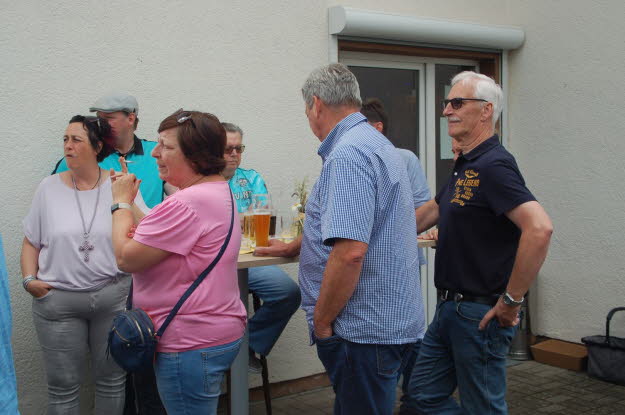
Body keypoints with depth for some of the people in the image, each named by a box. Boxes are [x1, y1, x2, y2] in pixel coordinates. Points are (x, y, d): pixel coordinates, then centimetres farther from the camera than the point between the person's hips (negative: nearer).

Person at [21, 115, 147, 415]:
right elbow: (31, 242, 8)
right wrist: (29, 279, -5)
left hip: (113, 297, 0)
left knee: (111, 379, 13)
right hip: (58, 300, 1)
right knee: (63, 385, 9)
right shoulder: (49, 188, 2)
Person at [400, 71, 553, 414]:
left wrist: (511, 300, -24)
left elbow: (539, 228, -30)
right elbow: (433, 209, 29)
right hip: (449, 309, 9)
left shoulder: (494, 165, -18)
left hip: (480, 314, -9)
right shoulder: (464, 166, 13)